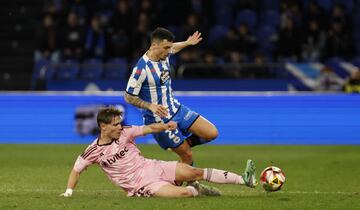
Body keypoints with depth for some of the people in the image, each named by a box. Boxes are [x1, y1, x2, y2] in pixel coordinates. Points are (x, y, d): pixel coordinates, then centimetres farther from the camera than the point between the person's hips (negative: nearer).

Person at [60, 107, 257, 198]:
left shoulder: (124, 133, 0)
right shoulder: (94, 151, -8)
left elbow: (148, 128, -3)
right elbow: (76, 169, 2)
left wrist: (165, 126, -23)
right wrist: (69, 191, -8)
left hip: (151, 167, 4)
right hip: (141, 185, -4)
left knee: (194, 172, -8)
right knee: (182, 193, -27)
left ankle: (244, 179, -6)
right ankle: (196, 190, 9)